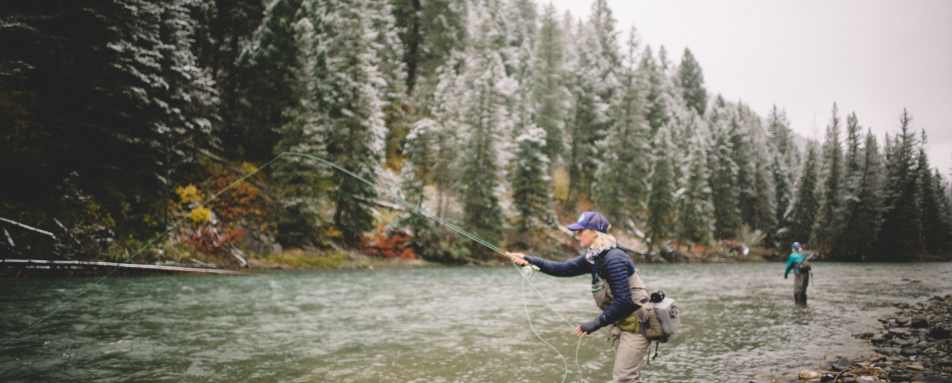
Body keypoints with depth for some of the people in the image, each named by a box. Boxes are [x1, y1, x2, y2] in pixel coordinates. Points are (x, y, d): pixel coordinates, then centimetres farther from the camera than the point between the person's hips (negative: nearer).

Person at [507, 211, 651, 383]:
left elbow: (623, 301, -25)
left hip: (636, 323, -9)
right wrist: (529, 260, -4)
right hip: (623, 323, 9)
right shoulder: (594, 257, 4)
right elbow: (563, 269, 4)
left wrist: (595, 324, -20)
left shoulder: (614, 259, -24)